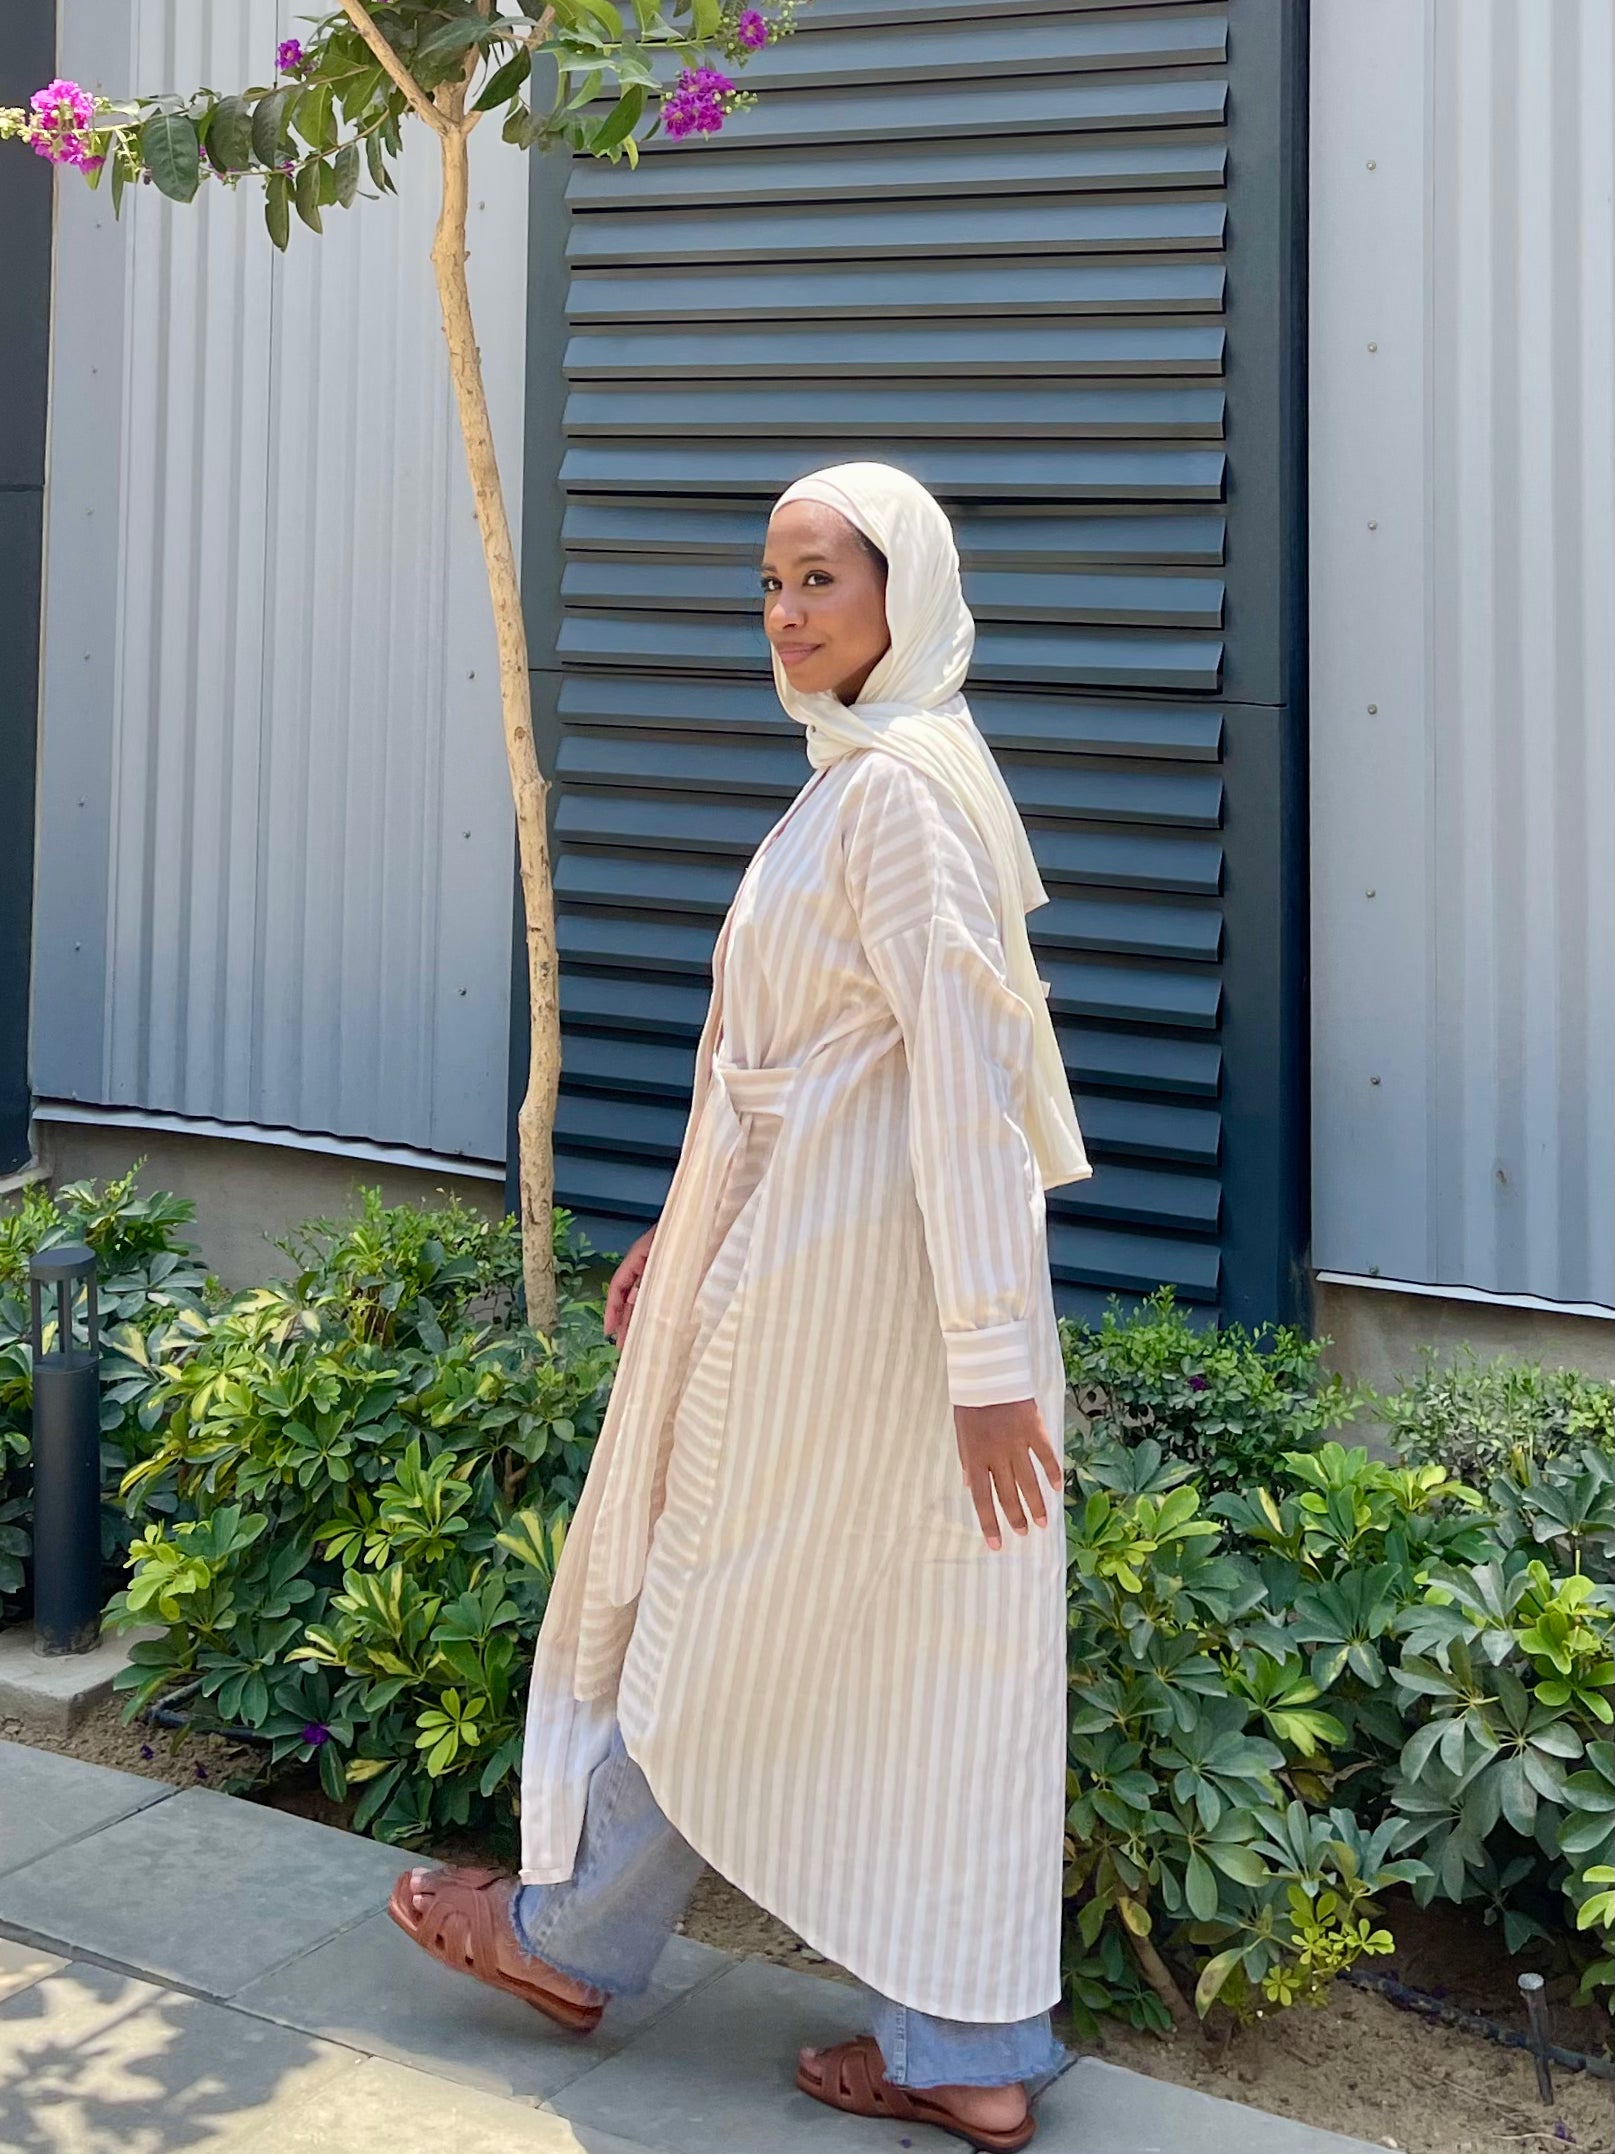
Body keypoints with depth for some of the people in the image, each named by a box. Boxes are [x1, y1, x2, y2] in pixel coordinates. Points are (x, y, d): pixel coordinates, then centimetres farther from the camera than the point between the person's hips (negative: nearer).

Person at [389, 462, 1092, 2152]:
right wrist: (684, 1229, 25)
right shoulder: (858, 777, 15)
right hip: (805, 1248, 10)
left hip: (849, 1284, -10)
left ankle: (576, 1936, 29)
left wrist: (989, 1359, -25)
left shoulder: (903, 781, -17)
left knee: (728, 1624, 8)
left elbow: (964, 1074, -23)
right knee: (925, 1661, 11)